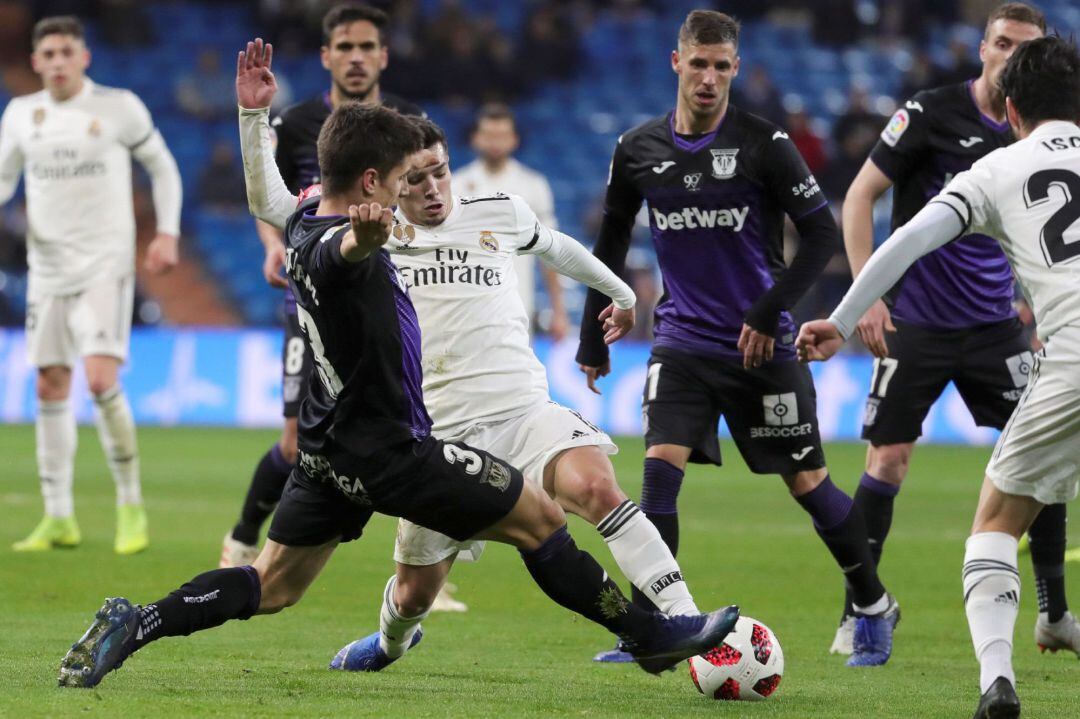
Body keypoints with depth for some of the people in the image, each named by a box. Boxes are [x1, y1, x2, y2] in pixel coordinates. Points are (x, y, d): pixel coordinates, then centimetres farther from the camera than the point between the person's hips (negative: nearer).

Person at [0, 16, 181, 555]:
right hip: (48, 268, 4)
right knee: (50, 388, 4)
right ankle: (59, 519, 12)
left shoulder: (119, 108, -4)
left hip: (105, 266, -4)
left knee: (101, 381, -18)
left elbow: (162, 167, 7)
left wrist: (168, 233, -2)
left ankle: (131, 506, -5)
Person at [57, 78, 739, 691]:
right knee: (541, 518, 1)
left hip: (331, 449, 10)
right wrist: (366, 233, -75)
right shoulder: (333, 243, -26)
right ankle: (652, 637, 10)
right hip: (389, 452, -10)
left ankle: (133, 625, -3)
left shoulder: (304, 222, 5)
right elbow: (345, 249, -52)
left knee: (271, 585, 12)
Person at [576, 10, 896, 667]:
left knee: (808, 482, 4)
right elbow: (610, 248, 14)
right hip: (682, 344, 2)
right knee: (660, 471, -14)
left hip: (761, 347, -2)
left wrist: (768, 313, -16)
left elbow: (823, 235, -9)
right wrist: (594, 343, 13)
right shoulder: (639, 150, 2)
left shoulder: (764, 144, -9)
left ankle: (875, 607, 24)